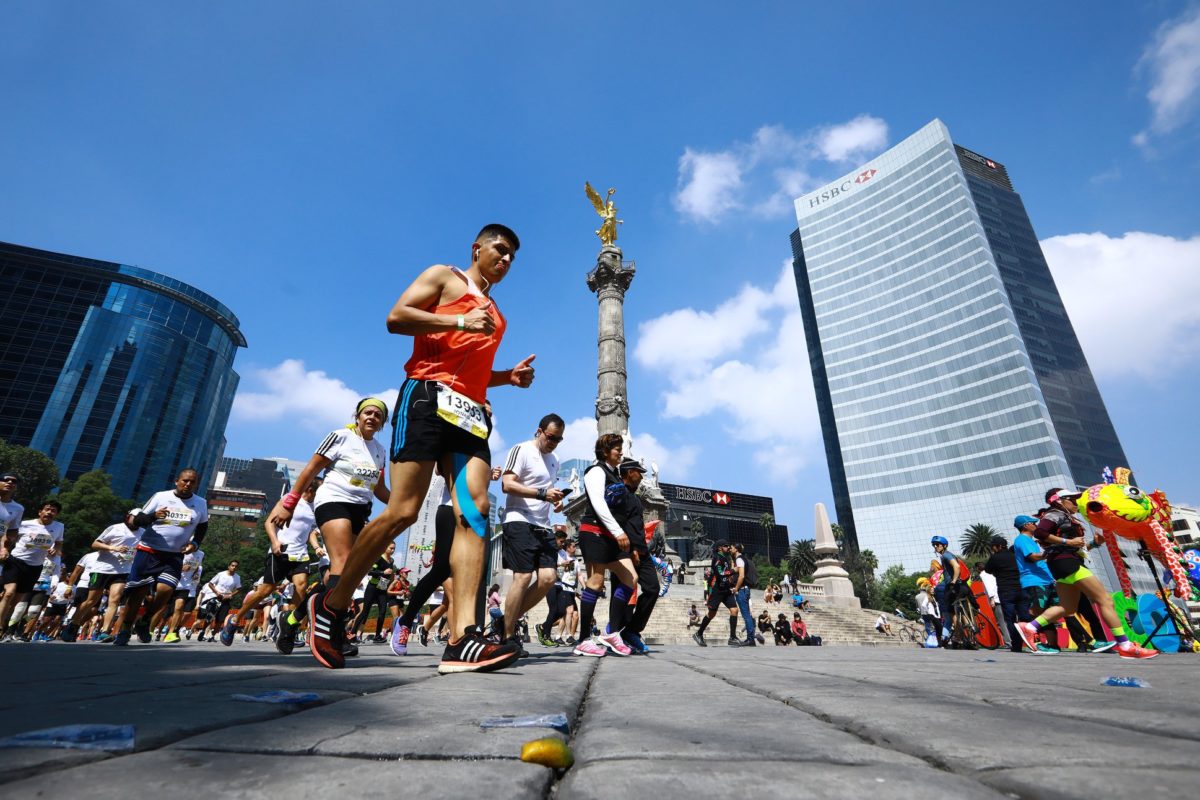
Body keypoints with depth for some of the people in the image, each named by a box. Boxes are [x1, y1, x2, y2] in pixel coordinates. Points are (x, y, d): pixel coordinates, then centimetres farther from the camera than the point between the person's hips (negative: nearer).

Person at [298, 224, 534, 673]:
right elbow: (396, 318, -3)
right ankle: (332, 604, 11)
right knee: (403, 511, -11)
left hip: (471, 412, 6)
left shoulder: (495, 315, 30)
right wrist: (459, 321, -11)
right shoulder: (445, 276, 12)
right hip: (428, 395, -6)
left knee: (474, 510, -13)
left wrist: (508, 377, 16)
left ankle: (461, 640, -19)